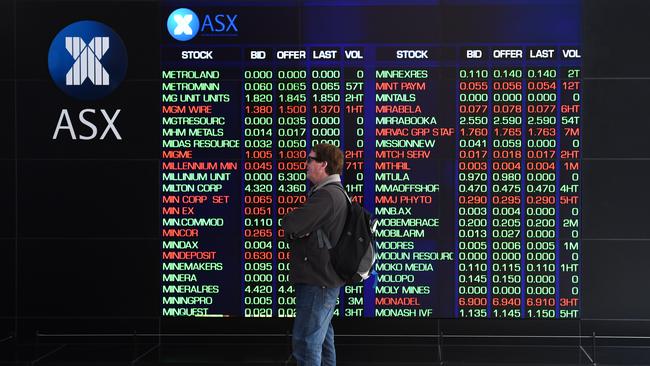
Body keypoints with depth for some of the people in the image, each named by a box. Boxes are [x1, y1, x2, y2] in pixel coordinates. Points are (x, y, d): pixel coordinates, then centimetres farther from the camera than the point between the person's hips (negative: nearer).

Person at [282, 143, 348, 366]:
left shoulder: (325, 195, -19)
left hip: (317, 282, -11)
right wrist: (296, 224, -5)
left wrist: (287, 219, -3)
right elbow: (306, 226, 15)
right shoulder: (336, 193, 16)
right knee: (322, 338, 18)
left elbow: (291, 226, -24)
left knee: (305, 342, -8)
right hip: (324, 280, 11)